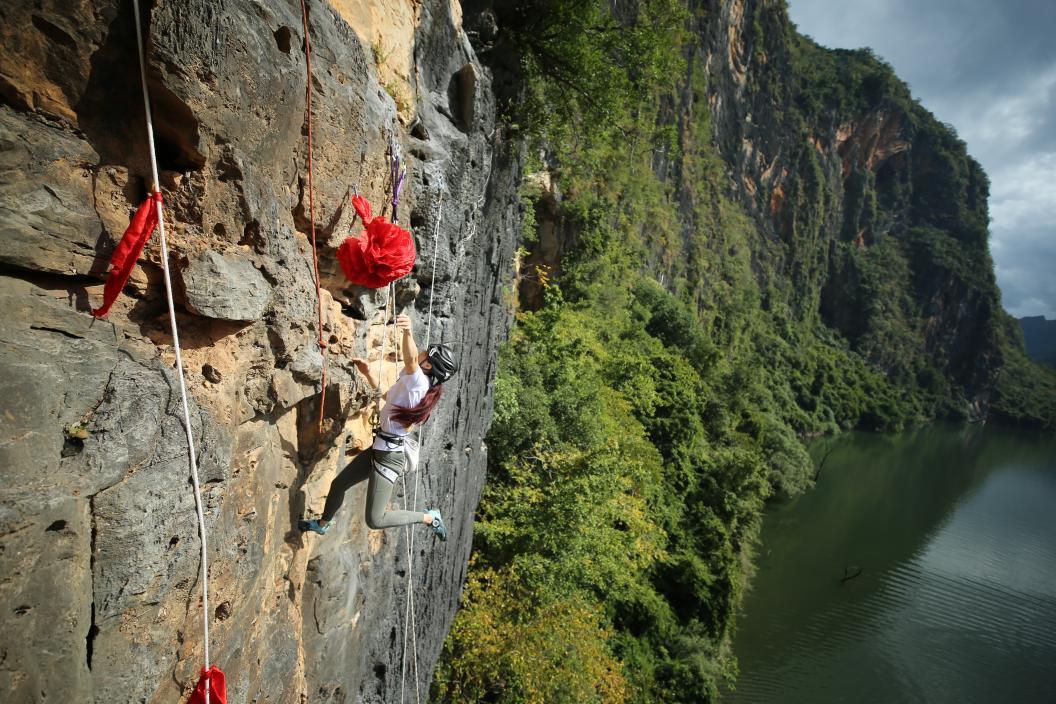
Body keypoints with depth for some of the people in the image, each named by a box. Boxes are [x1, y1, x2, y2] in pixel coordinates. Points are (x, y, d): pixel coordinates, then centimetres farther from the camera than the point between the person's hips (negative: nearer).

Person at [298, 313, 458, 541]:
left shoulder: (418, 382, -21)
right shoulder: (411, 384, 8)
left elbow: (410, 360, -45)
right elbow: (385, 396, 27)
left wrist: (408, 332, -63)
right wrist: (368, 374, 18)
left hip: (390, 456, -10)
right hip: (379, 448, 10)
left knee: (375, 520, -6)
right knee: (338, 484, 24)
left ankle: (430, 518, 11)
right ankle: (322, 524, 51)